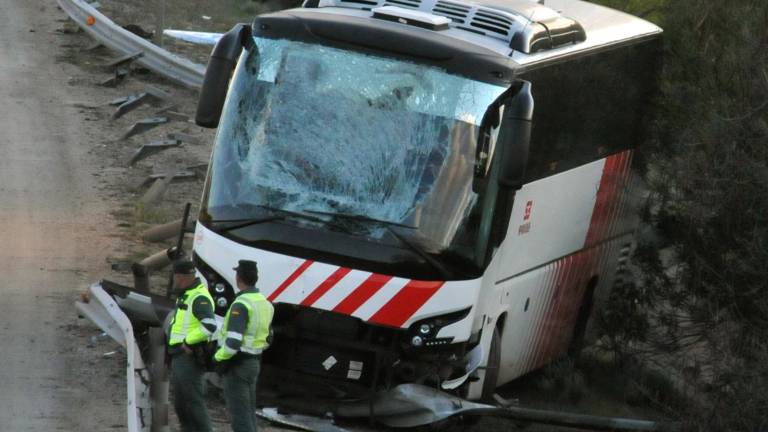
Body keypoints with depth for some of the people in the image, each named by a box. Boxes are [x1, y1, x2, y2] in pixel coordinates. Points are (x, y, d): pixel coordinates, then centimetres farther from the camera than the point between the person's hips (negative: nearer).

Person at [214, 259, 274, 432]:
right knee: (248, 413, 15)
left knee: (239, 415, -7)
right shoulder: (264, 303, 9)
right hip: (254, 362, 9)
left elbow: (233, 341, -28)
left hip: (236, 365, -9)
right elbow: (266, 340, 19)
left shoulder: (241, 305, -21)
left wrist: (218, 357, -12)